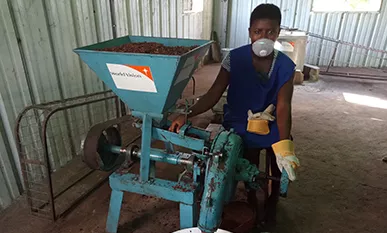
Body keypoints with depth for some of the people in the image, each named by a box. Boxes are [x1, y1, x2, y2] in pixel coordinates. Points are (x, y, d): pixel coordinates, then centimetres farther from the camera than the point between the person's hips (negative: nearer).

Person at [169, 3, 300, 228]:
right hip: (241, 125, -1)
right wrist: (187, 115, -32)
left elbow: (283, 107, -20)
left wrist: (284, 143, -36)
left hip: (272, 125, 2)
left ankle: (272, 204, 30)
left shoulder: (286, 66, -12)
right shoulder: (235, 58, -15)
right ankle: (251, 201, 34)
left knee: (283, 164, -4)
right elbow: (214, 94, -17)